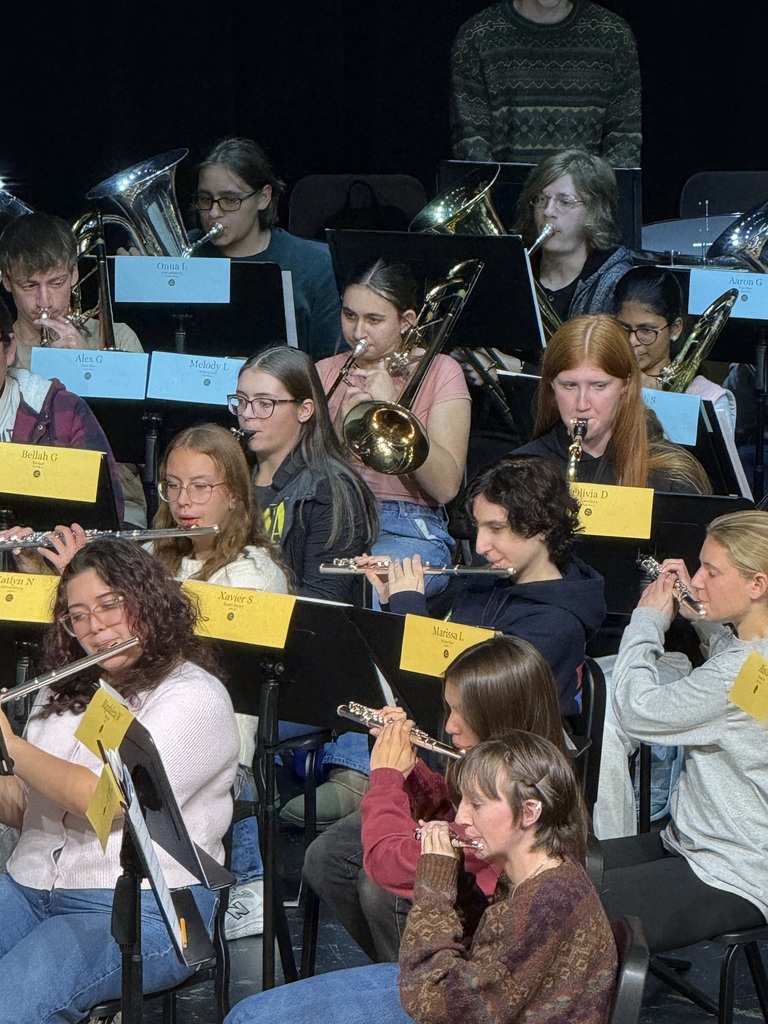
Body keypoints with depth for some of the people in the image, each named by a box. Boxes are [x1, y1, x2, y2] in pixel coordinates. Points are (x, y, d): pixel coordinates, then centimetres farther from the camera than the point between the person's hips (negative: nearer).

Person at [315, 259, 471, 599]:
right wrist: (339, 427, -13)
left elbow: (446, 488, -7)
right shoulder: (325, 373, 16)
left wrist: (393, 405, -12)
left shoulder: (439, 372, 6)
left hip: (410, 531, -3)